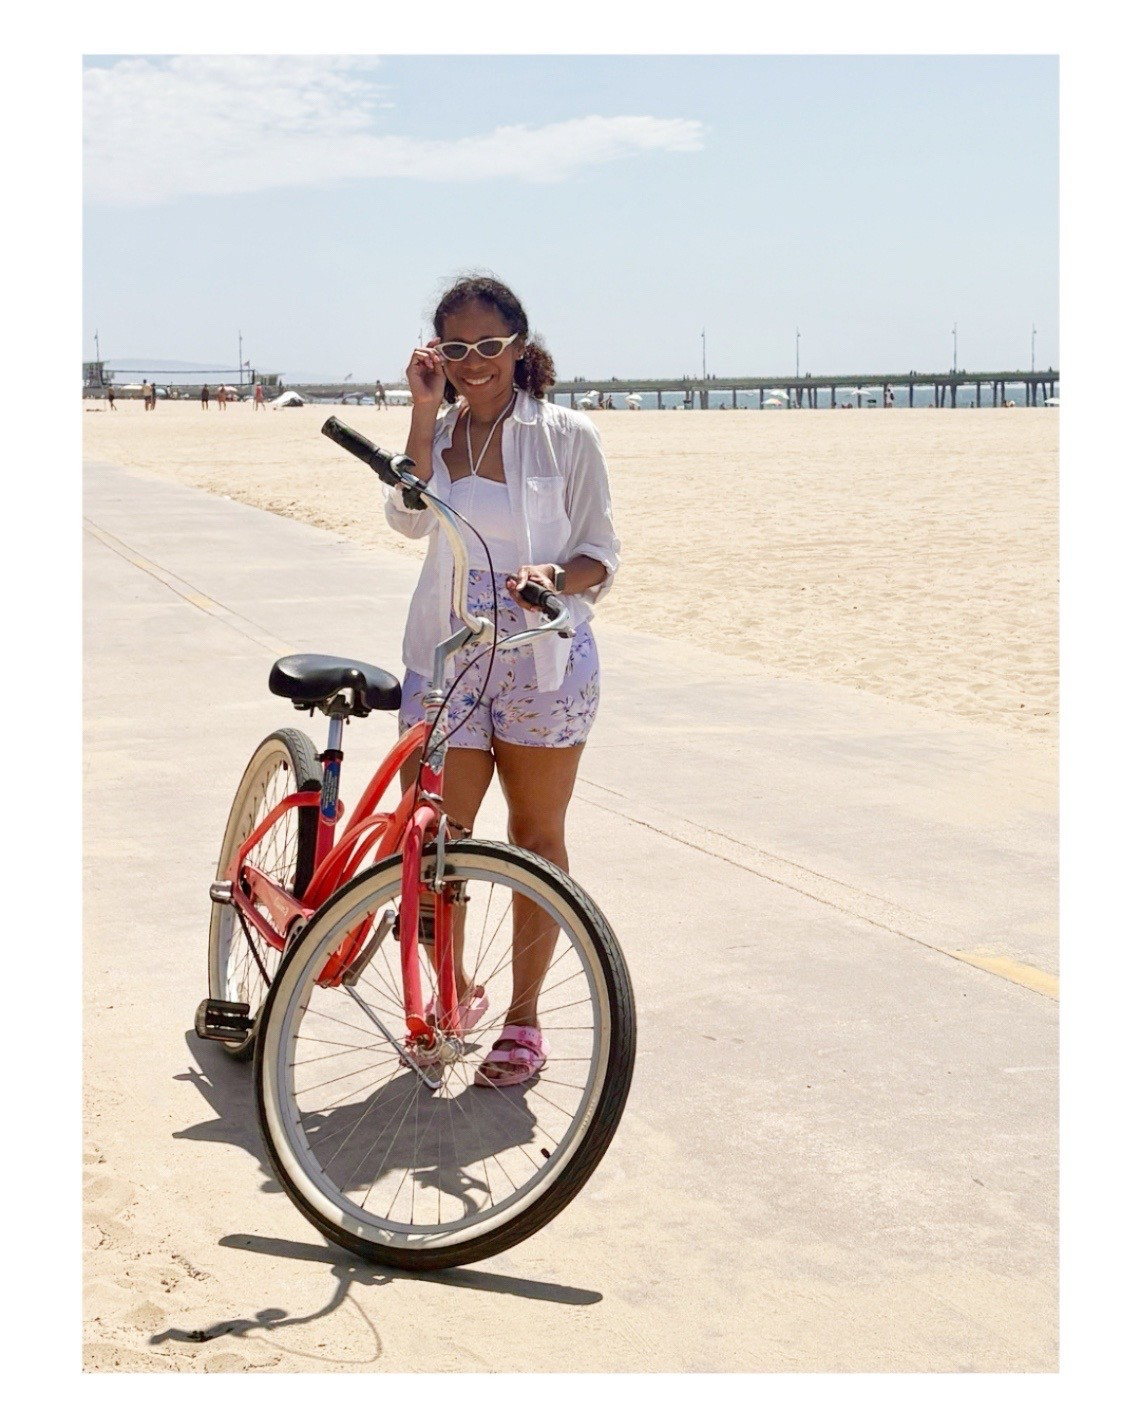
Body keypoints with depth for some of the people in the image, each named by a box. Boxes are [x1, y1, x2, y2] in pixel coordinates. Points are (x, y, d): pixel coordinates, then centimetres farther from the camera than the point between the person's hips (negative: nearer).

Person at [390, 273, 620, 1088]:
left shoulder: (567, 435, 0)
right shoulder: (438, 433, 9)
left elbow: (602, 555, 0)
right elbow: (409, 518, -10)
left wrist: (554, 575, -21)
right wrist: (426, 413, -11)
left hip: (544, 661, -2)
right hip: (445, 660, 2)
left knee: (536, 838, 8)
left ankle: (524, 1015, 22)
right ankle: (454, 991, 24)